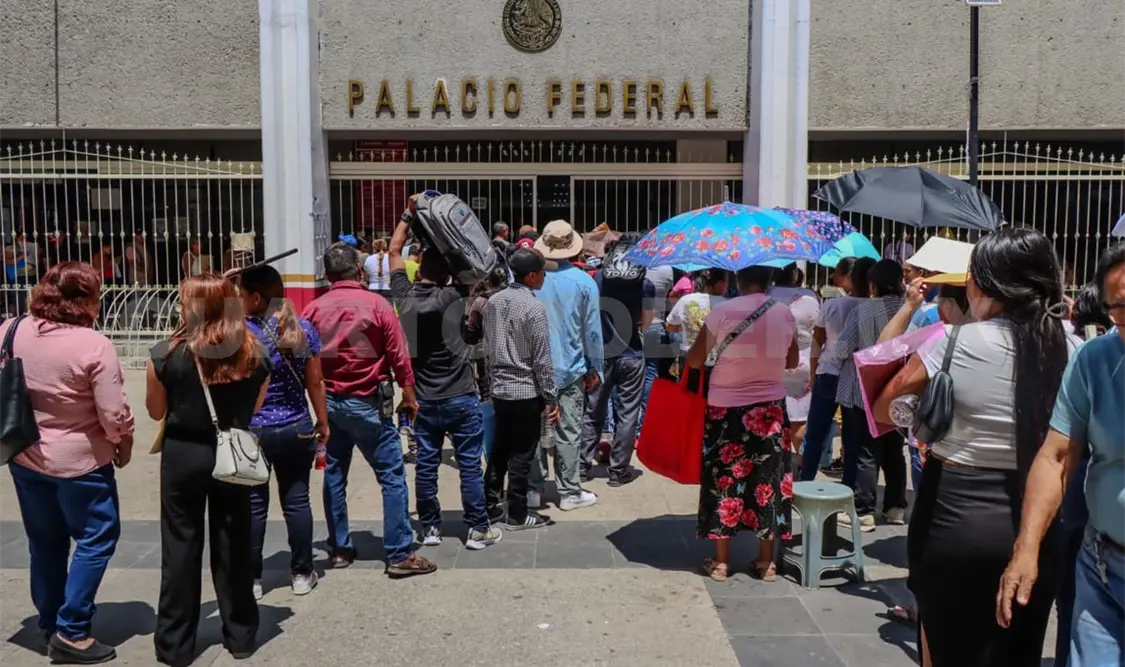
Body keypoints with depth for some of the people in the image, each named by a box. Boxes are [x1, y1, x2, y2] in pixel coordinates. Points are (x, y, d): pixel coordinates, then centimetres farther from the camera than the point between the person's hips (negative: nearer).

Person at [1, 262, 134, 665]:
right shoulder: (93, 346, -22)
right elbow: (113, 416, -20)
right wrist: (124, 442, 0)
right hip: (78, 460, -6)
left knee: (45, 543, 19)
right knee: (96, 539, 9)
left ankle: (50, 627, 32)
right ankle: (70, 633, 8)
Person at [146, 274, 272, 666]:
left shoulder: (167, 355, -15)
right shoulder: (254, 354, -8)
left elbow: (155, 411, -1)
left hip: (182, 455, -2)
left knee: (181, 547, 10)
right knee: (234, 545, 13)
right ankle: (240, 635, 25)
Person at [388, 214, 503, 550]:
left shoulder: (405, 296, -2)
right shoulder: (454, 296, -13)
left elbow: (394, 251, 11)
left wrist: (409, 214, 15)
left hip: (423, 399, 4)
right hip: (460, 398, -4)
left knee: (426, 465, 10)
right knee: (470, 465, 4)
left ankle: (430, 528, 18)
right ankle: (478, 529, 10)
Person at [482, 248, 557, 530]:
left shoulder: (493, 301, 5)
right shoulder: (534, 307, -16)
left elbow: (487, 348, 12)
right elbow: (542, 359, -15)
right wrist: (551, 398, -9)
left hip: (499, 388, 7)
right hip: (526, 391, -7)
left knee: (499, 449, 16)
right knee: (521, 455, 3)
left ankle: (490, 506, 23)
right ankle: (517, 515, 12)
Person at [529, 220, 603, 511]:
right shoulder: (584, 282, -7)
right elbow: (592, 330, -3)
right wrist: (595, 367, 7)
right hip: (570, 369, -1)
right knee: (568, 433, 5)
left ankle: (534, 490, 17)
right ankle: (570, 493, 11)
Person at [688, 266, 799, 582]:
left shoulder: (723, 311, -13)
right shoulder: (785, 313, -2)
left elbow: (694, 360, -8)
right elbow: (792, 361, 10)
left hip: (726, 408, -2)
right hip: (770, 407, 3)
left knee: (724, 480, 7)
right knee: (767, 480, 11)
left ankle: (721, 561, 15)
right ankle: (766, 561, 19)